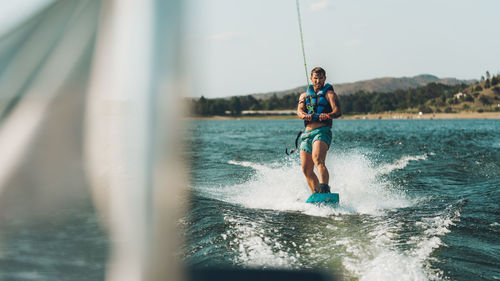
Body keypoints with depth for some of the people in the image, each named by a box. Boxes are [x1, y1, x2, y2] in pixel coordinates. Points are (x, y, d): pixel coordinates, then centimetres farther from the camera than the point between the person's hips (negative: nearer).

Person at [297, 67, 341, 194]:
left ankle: (324, 189, -46)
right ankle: (316, 194, 12)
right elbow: (299, 109, 3)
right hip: (307, 133, 6)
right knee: (306, 170, 3)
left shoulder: (329, 93, 10)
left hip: (322, 131, -6)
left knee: (317, 159, -30)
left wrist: (328, 115, -29)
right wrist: (304, 115, -22)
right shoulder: (305, 95, 23)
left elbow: (338, 111, -6)